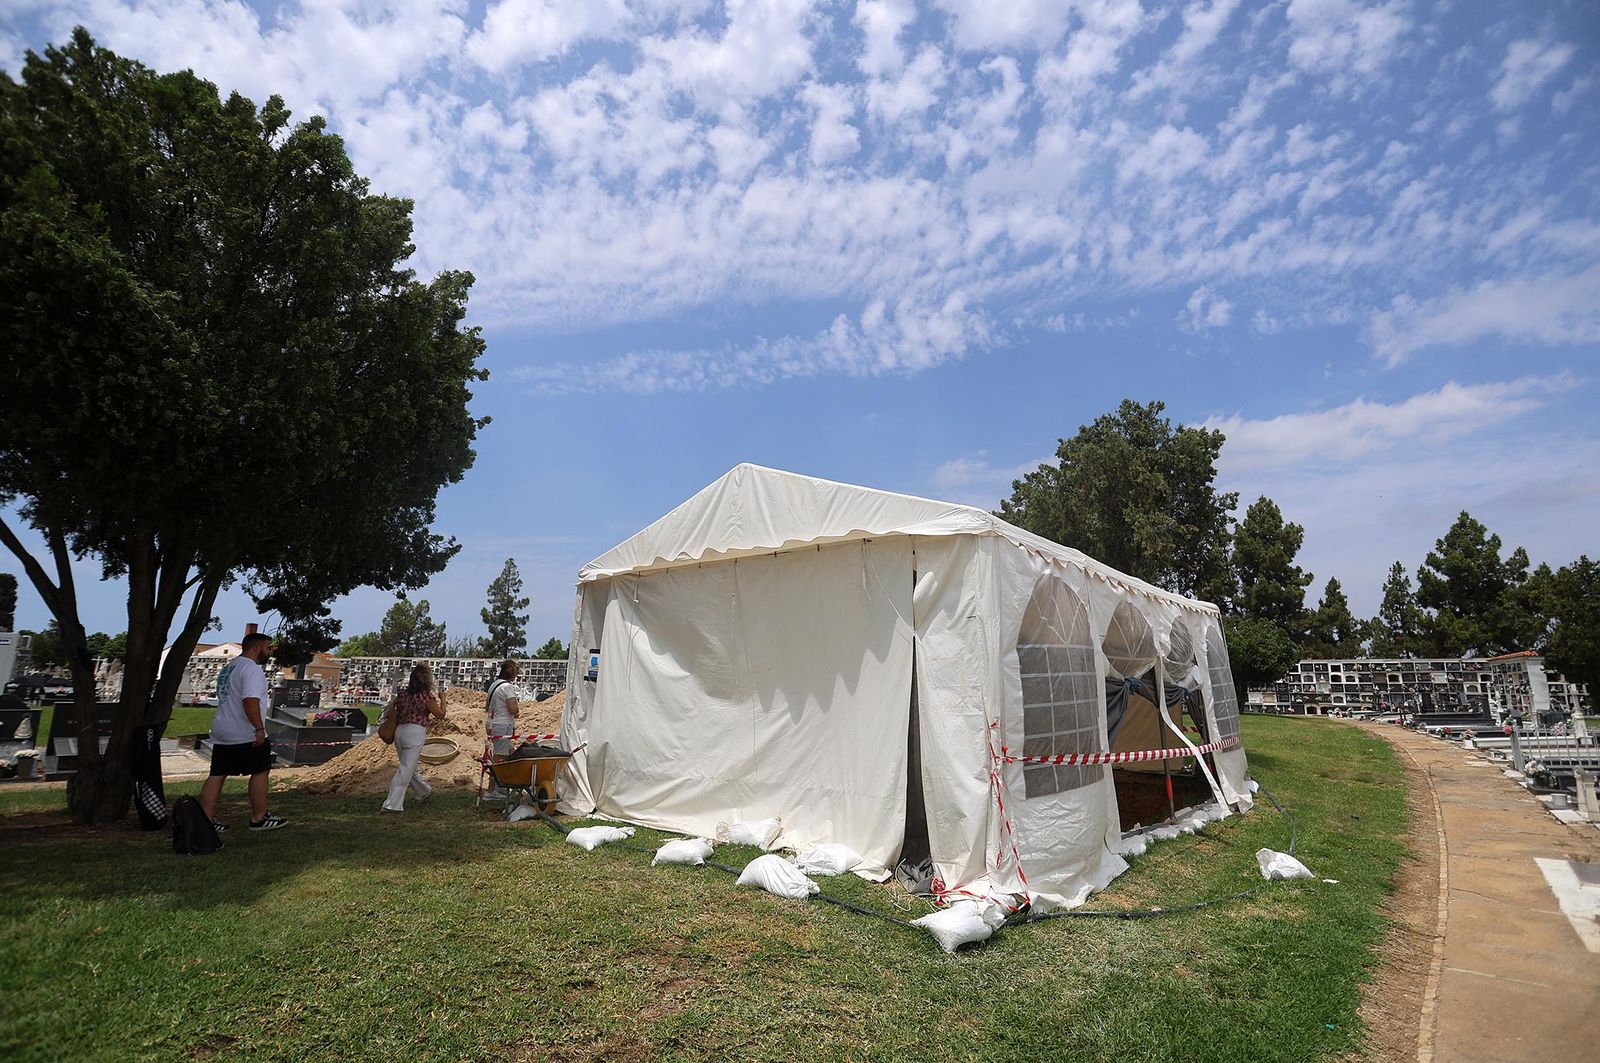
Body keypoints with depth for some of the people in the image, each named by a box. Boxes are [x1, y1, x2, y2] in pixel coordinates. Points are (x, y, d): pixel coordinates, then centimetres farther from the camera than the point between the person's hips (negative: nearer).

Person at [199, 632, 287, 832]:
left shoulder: (228, 667, 19)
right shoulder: (251, 669, -14)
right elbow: (250, 701, -26)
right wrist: (259, 728, -25)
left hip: (221, 733, 9)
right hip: (246, 735, -9)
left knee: (217, 775, 8)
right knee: (259, 772, 1)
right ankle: (259, 818, 7)